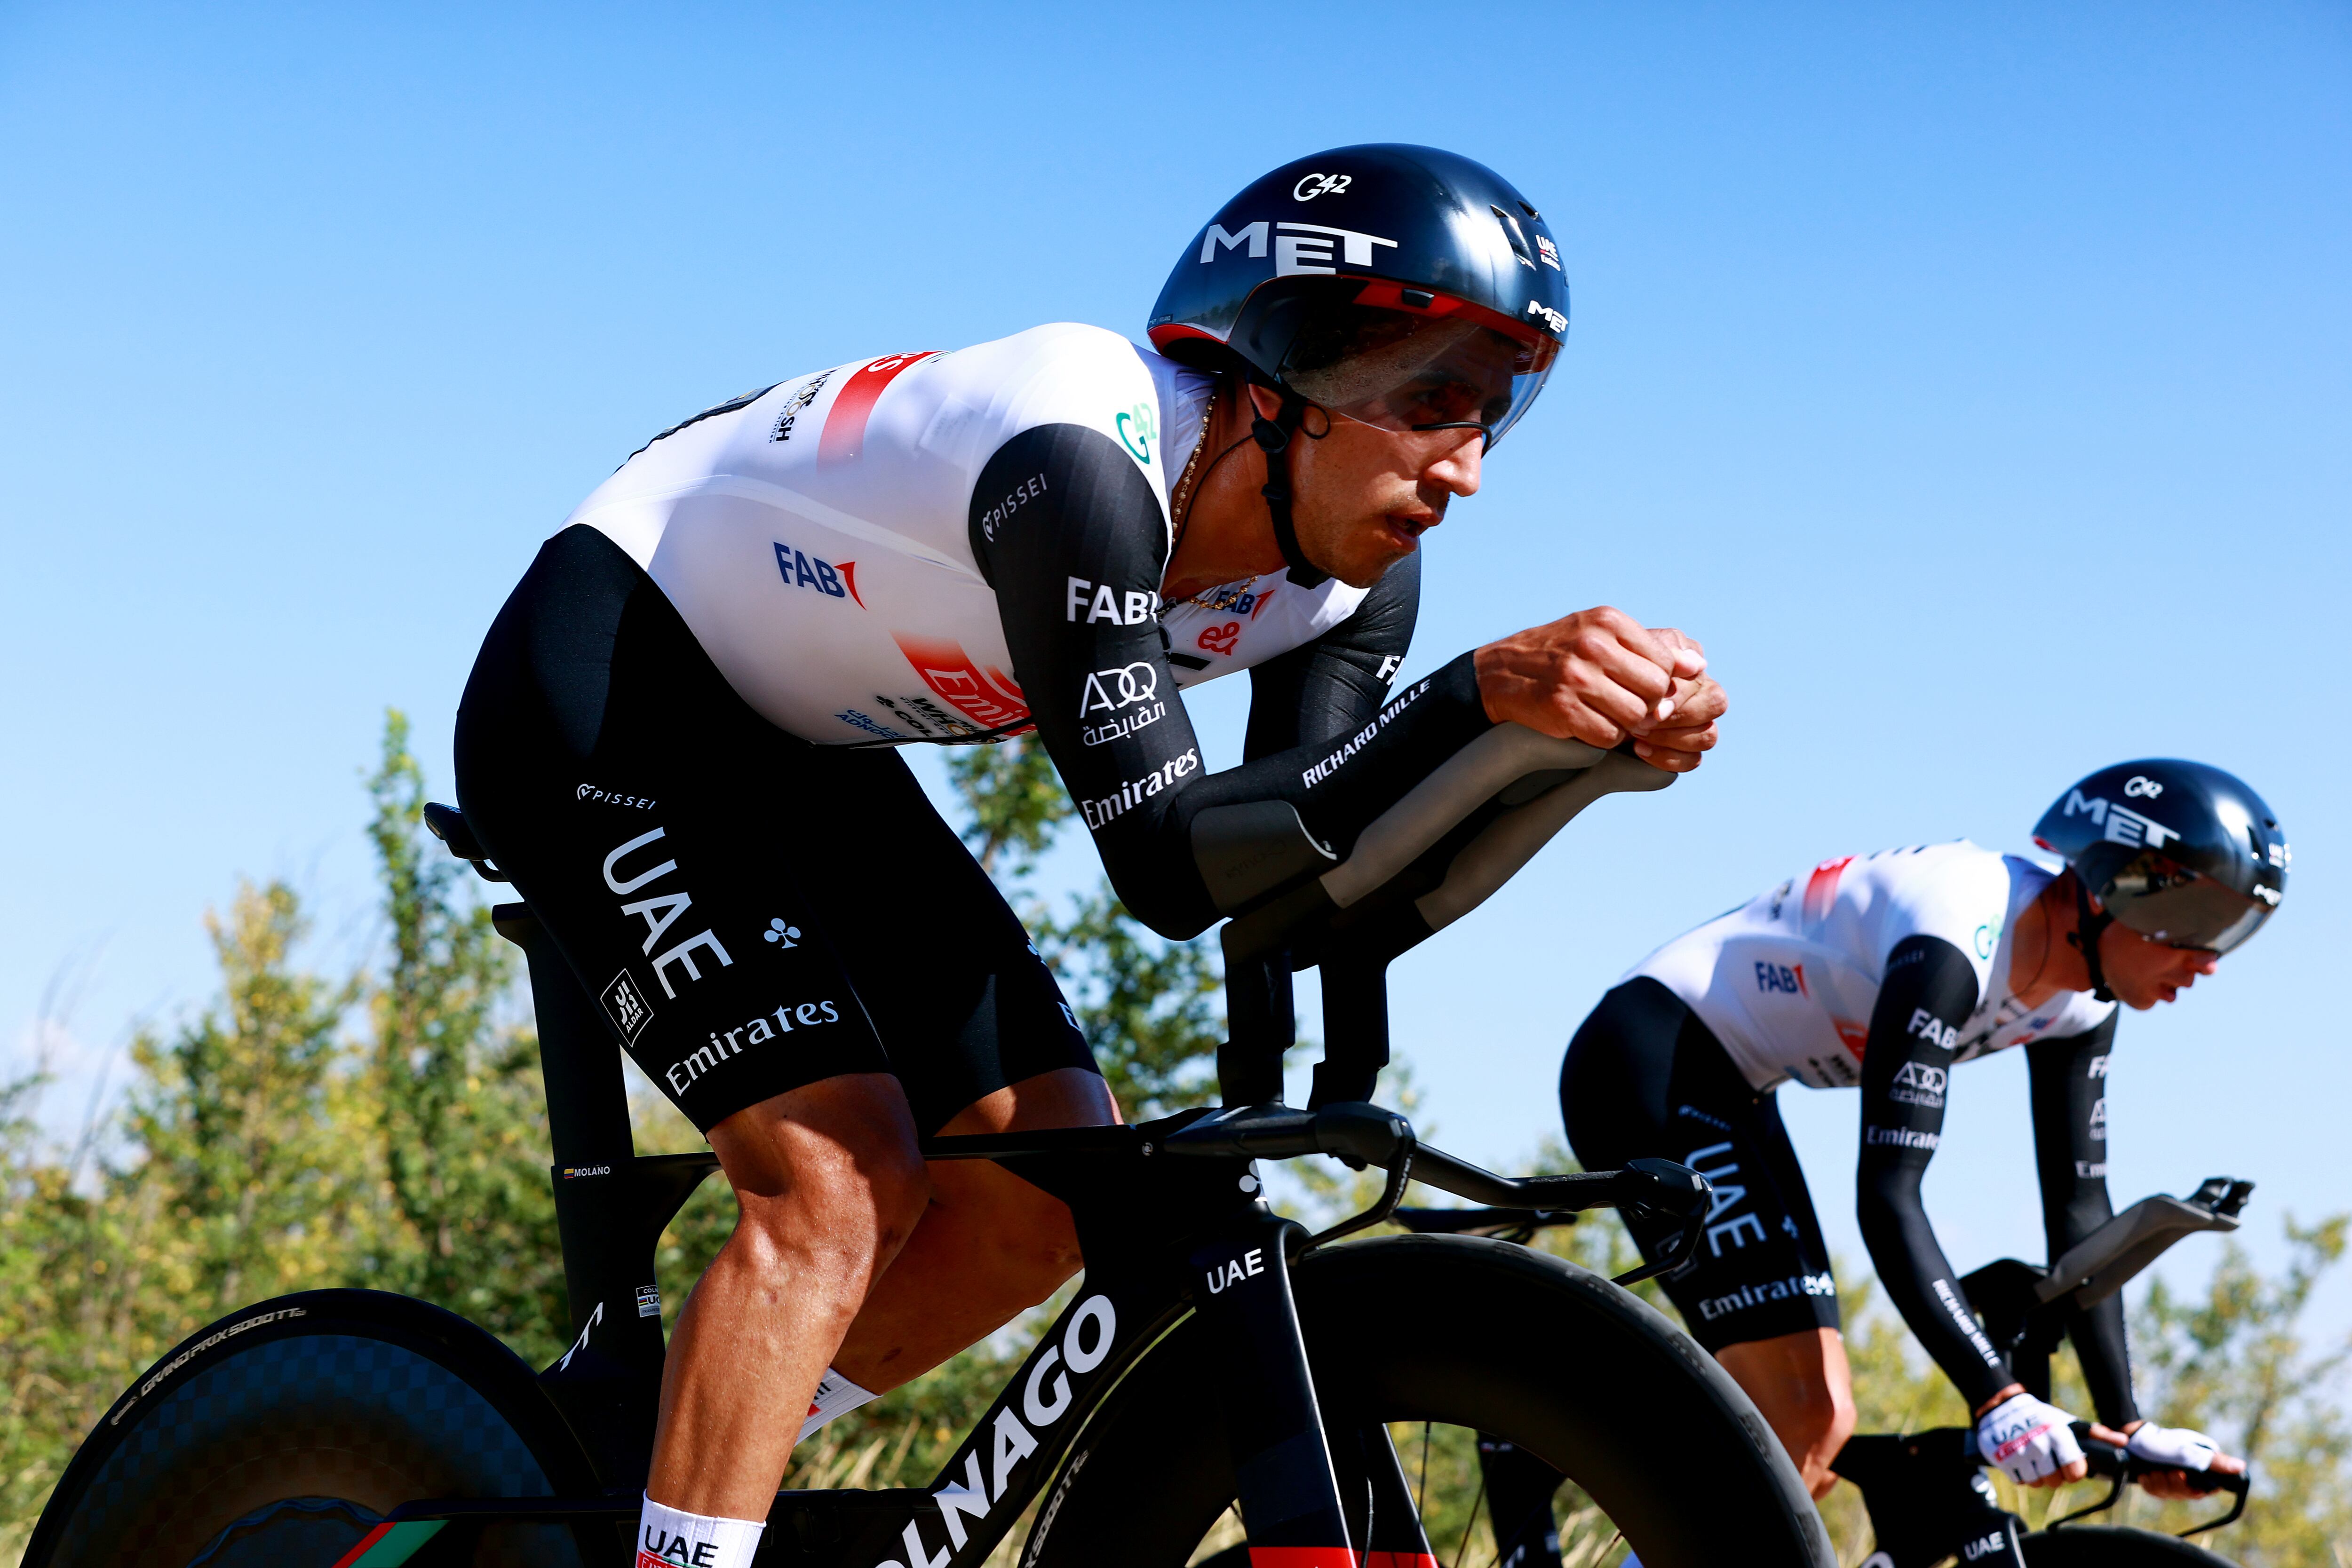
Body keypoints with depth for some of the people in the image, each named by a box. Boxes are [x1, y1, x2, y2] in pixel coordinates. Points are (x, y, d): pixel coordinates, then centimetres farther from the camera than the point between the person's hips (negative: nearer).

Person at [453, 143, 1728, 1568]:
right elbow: (1170, 861, -37)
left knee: (1049, 1185, 1)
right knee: (842, 1175, -21)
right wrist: (1484, 695, -46)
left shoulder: (1354, 567, -10)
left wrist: (1593, 733, -27)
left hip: (794, 756, 8)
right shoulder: (1084, 462, -34)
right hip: (601, 691, -8)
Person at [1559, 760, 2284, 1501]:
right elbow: (1887, 1196, -33)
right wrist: (1997, 1400, -39)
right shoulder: (1958, 945, -29)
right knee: (1807, 1419, -18)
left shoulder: (2079, 1006, -1)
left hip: (1726, 1094, 9)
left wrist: (2127, 1424, 0)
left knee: (1804, 1454, 3)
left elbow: (2079, 1205, 4)